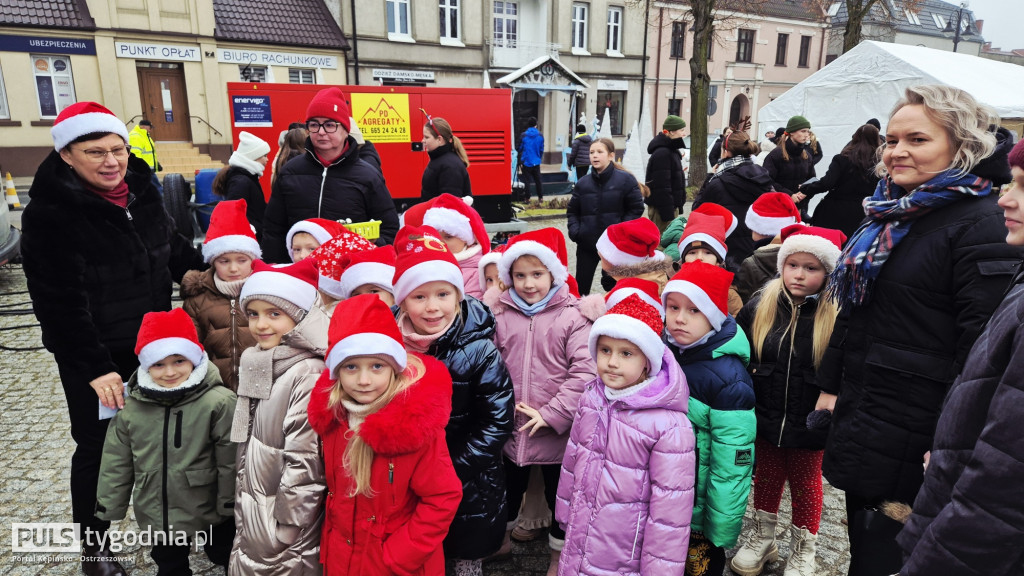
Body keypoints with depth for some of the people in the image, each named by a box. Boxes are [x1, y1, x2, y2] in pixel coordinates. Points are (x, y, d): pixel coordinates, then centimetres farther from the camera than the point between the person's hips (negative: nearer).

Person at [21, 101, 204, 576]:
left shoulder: (140, 192, 2)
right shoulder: (49, 213, -18)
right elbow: (61, 302, -20)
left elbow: (175, 250, 15)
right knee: (98, 447, 8)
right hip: (91, 355, -6)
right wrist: (95, 368, -23)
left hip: (151, 341, 6)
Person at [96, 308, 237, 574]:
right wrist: (110, 506, 8)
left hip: (211, 514, -4)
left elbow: (230, 461, -19)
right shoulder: (131, 409, -8)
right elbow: (116, 463, 3)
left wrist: (231, 504, -14)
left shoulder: (218, 402, -24)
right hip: (157, 515, 5)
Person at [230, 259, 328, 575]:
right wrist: (242, 513, 14)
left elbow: (304, 464, -22)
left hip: (285, 527, -7)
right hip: (252, 518, 7)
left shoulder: (309, 373, -22)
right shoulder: (257, 364, 4)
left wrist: (284, 534, -16)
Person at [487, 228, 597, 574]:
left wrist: (551, 413, -19)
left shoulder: (573, 316, -12)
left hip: (556, 433, -3)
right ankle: (503, 536, 50)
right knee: (509, 486, 24)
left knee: (560, 492, 16)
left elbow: (585, 370, -17)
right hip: (509, 428, 3)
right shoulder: (500, 314, -1)